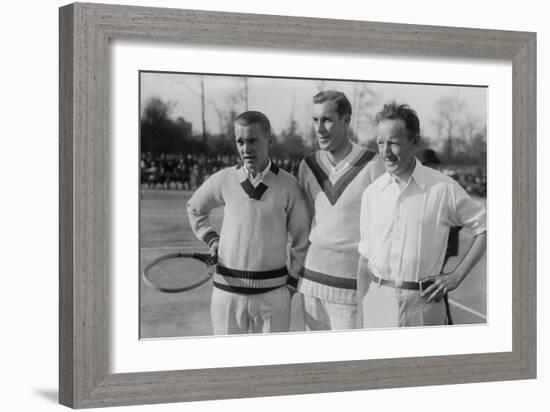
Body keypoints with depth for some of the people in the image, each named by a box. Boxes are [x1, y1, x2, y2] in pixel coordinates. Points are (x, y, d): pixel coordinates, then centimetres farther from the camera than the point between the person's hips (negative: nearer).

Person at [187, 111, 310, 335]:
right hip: (228, 289, 1)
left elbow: (301, 238, 5)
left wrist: (292, 282, 4)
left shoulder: (288, 185, -4)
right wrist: (211, 238, 9)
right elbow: (194, 208, 21)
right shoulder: (223, 180, 0)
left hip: (272, 291, -1)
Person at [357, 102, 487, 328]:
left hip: (423, 304, -2)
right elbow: (365, 259, 8)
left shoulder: (443, 189, -4)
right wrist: (361, 319, 6)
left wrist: (457, 275, -3)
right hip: (378, 303, 2)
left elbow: (485, 227, 4)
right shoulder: (372, 193, 5)